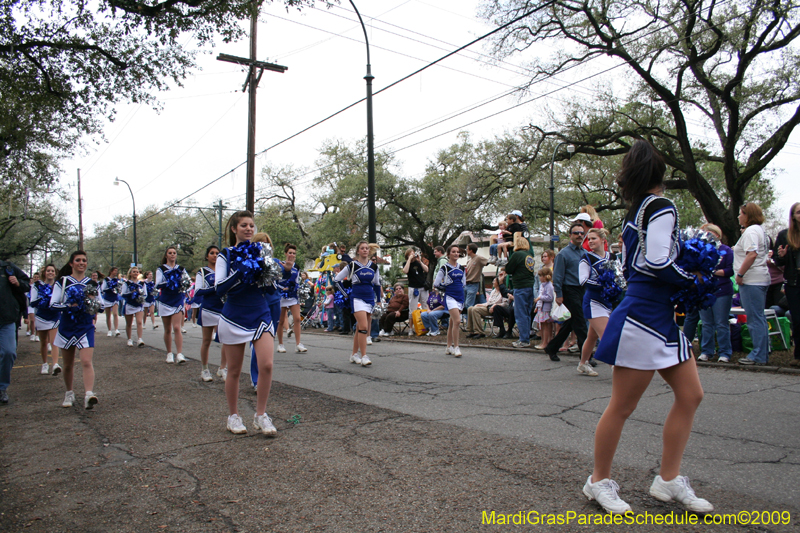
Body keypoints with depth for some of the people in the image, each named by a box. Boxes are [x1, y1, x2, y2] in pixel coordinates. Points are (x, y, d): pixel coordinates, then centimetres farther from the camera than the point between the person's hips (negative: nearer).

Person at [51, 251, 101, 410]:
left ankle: (89, 395, -24)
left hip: (86, 326, 0)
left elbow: (102, 304, 8)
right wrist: (69, 306, -22)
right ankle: (69, 394, 29)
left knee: (86, 361, -14)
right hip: (67, 326, 0)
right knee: (68, 364, 12)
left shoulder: (91, 283, 7)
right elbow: (53, 303, -5)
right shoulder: (62, 282, 1)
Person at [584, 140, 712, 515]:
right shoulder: (662, 207, -10)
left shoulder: (635, 213, 16)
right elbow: (658, 263, -20)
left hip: (661, 318, 10)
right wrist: (694, 281, -4)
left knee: (690, 395, 11)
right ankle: (599, 481, 16)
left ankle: (668, 480, 20)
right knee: (622, 406, 1)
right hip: (645, 317, -10)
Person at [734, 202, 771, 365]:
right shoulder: (760, 230, 20)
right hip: (761, 279, 11)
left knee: (755, 319, -7)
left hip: (752, 280, -11)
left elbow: (752, 254, -23)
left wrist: (740, 274, -18)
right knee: (759, 318, 13)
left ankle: (758, 355, -3)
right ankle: (763, 353, 19)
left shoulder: (751, 231, -12)